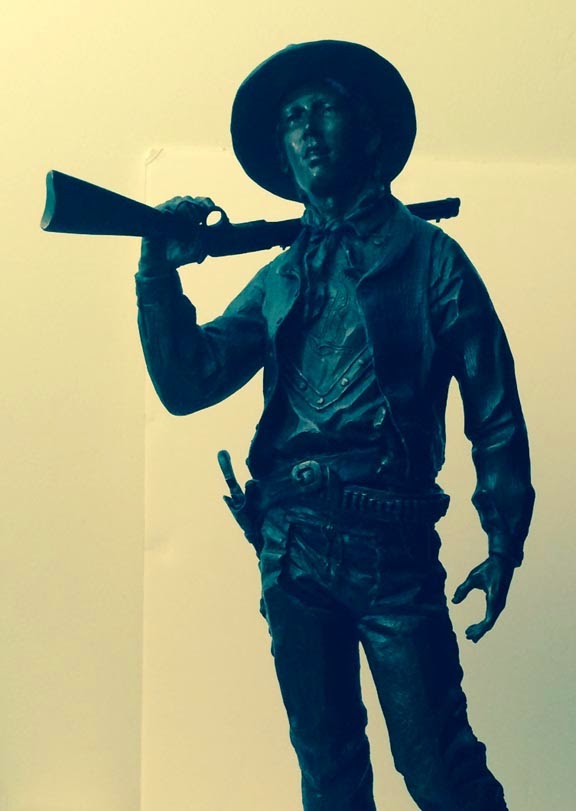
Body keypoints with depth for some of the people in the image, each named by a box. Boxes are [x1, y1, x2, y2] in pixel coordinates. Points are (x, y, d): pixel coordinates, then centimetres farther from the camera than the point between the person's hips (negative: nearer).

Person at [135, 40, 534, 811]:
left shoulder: (428, 256, 1)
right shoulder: (279, 278, 11)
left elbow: (494, 411, 0)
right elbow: (186, 385, 4)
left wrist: (504, 542, -6)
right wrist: (162, 272, -7)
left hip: (394, 547, -4)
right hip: (290, 546, 4)